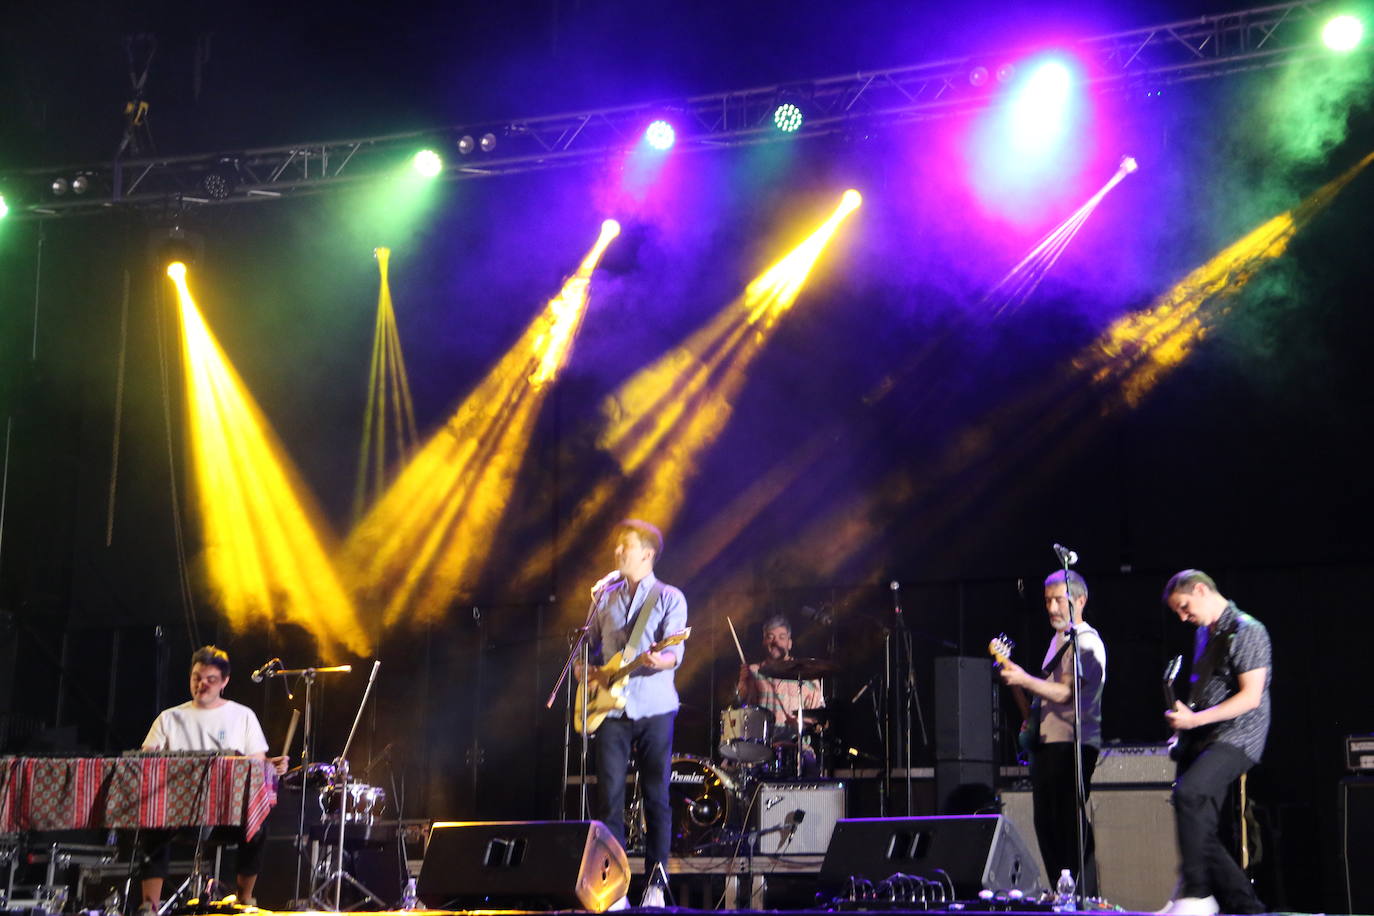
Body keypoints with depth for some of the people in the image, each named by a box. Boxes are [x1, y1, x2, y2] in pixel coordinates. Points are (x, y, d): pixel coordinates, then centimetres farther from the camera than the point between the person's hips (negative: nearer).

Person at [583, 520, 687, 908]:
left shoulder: (669, 598, 1)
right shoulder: (605, 597, 14)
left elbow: (675, 651, -10)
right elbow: (589, 645, 20)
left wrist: (660, 661, -32)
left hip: (654, 710, -3)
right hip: (611, 710, 3)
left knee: (656, 798, 0)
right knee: (610, 798, 0)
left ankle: (655, 883, 6)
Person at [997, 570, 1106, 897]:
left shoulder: (1086, 643, -11)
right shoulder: (1058, 639, 20)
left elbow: (1065, 692, -21)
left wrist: (1025, 680, -31)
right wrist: (1031, 714, 17)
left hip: (1071, 745, -10)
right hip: (1045, 742, 10)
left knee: (1070, 824, -13)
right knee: (1047, 824, 10)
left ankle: (1084, 898, -12)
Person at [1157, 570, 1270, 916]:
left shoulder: (1247, 631, -9)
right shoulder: (1204, 635, 18)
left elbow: (1251, 696, -17)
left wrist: (1195, 719, -21)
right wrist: (1183, 725, 14)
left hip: (1236, 737, -9)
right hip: (1202, 740, 9)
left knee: (1188, 792, -31)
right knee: (1200, 832, 4)